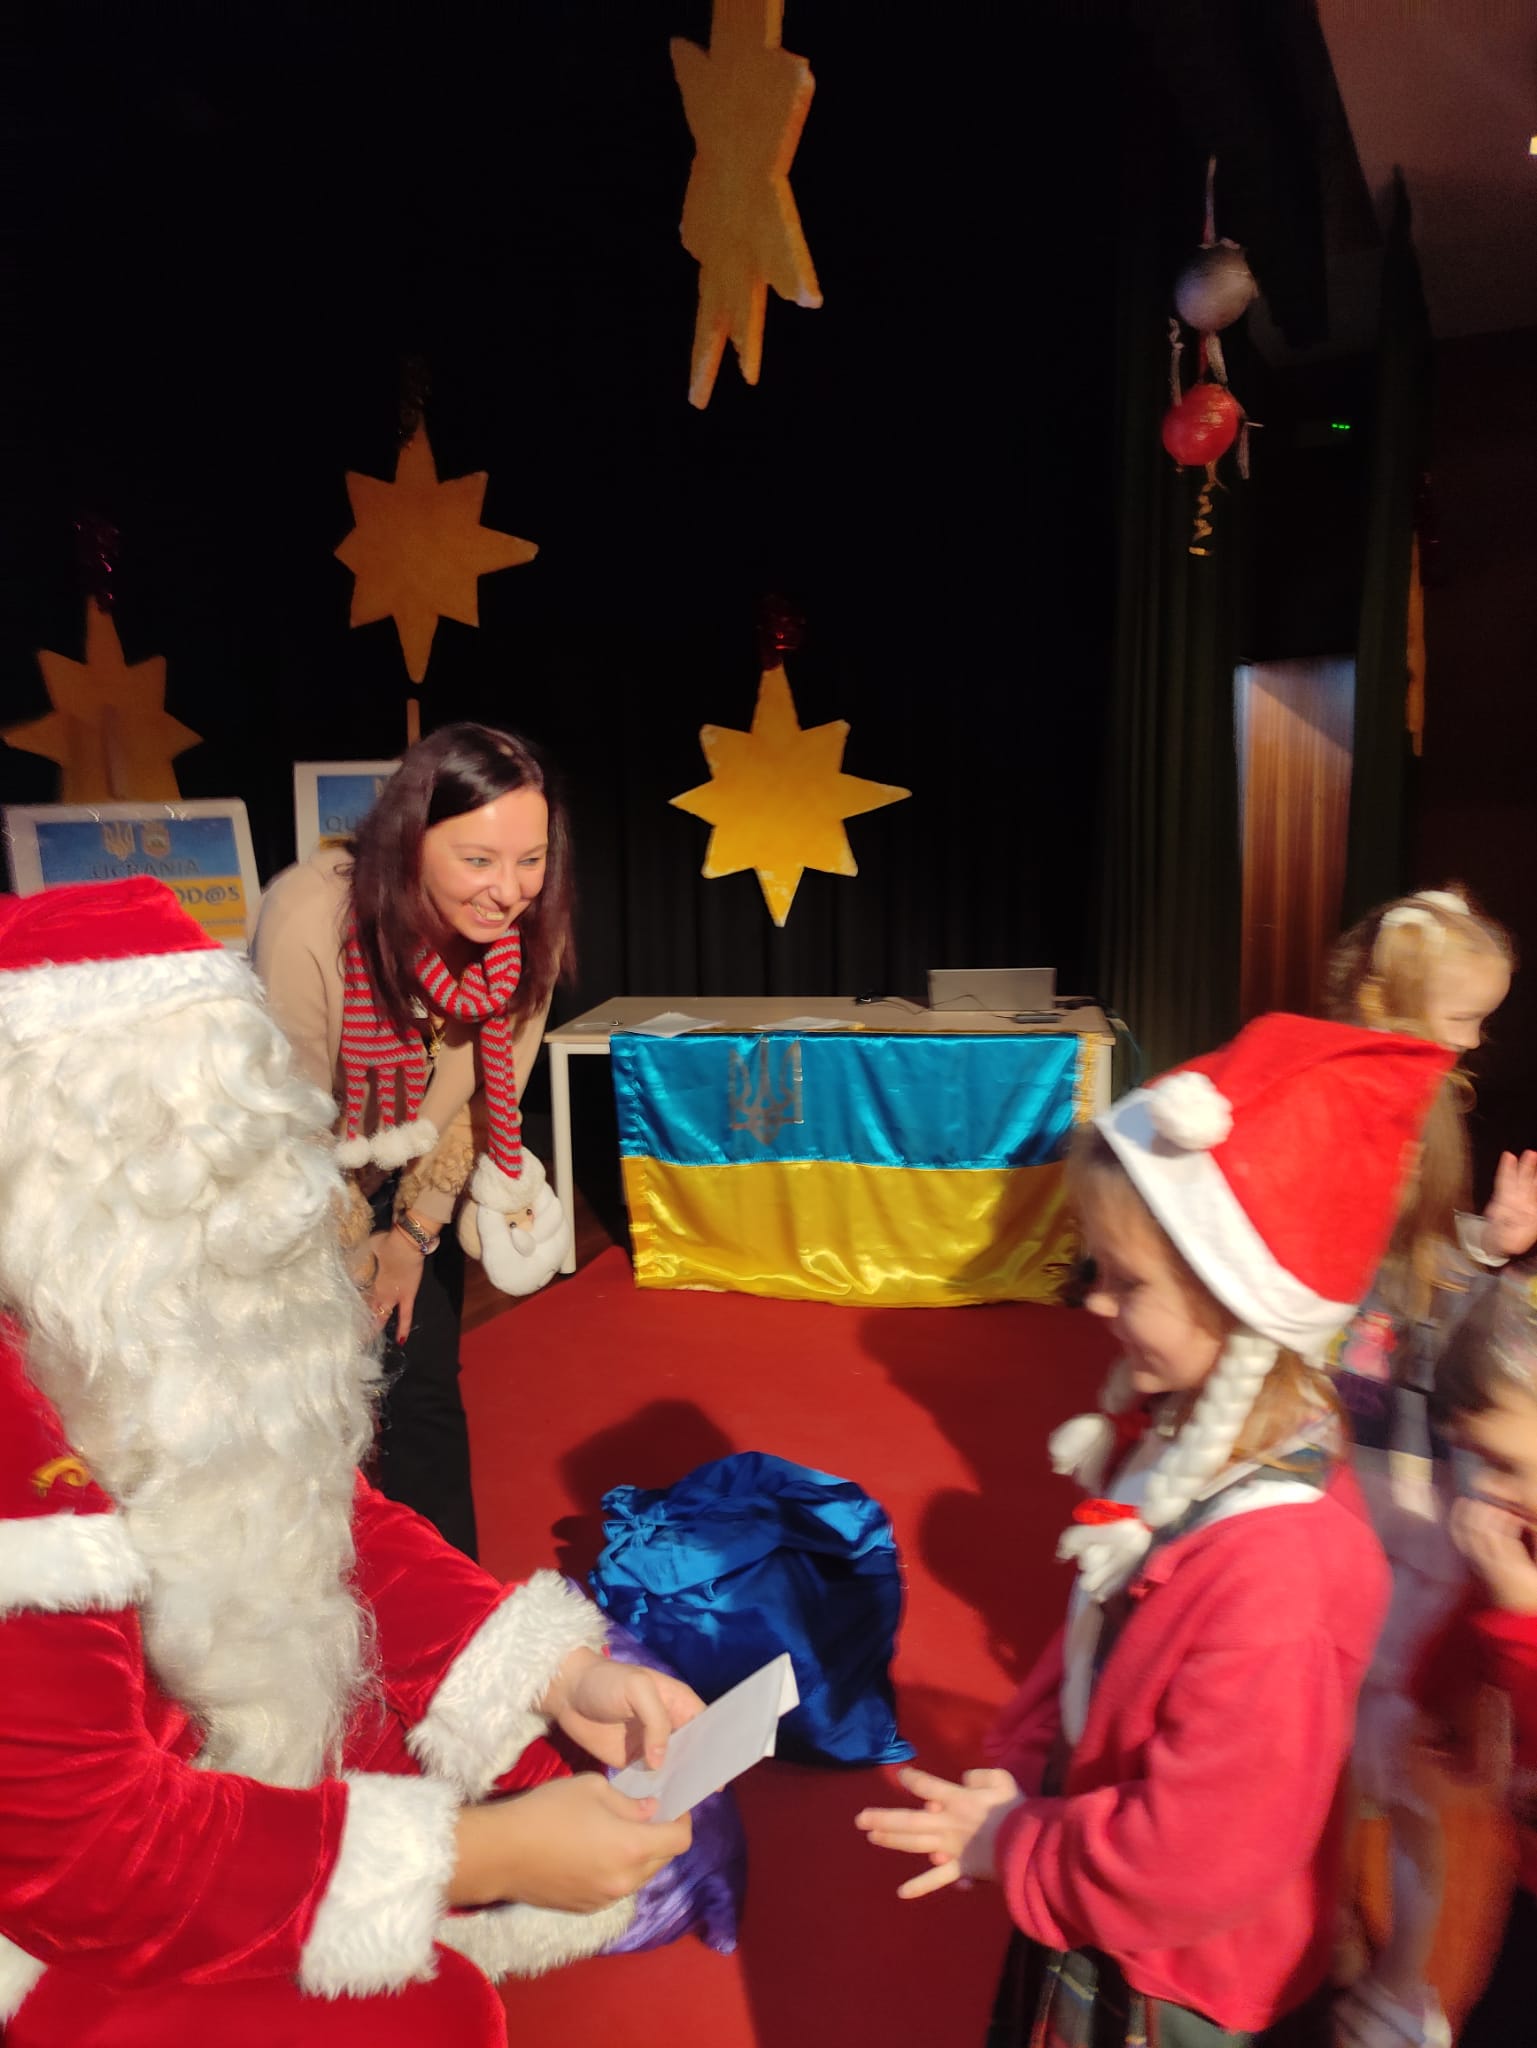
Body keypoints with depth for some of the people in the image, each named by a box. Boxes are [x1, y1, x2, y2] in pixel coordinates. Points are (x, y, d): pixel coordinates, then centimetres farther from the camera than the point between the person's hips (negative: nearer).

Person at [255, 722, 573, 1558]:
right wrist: (350, 1272, -10)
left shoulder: (524, 930, -21)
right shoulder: (310, 922, -34)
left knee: (426, 1395, 6)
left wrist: (417, 1231, -2)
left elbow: (487, 1090, -7)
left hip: (413, 1179, 3)